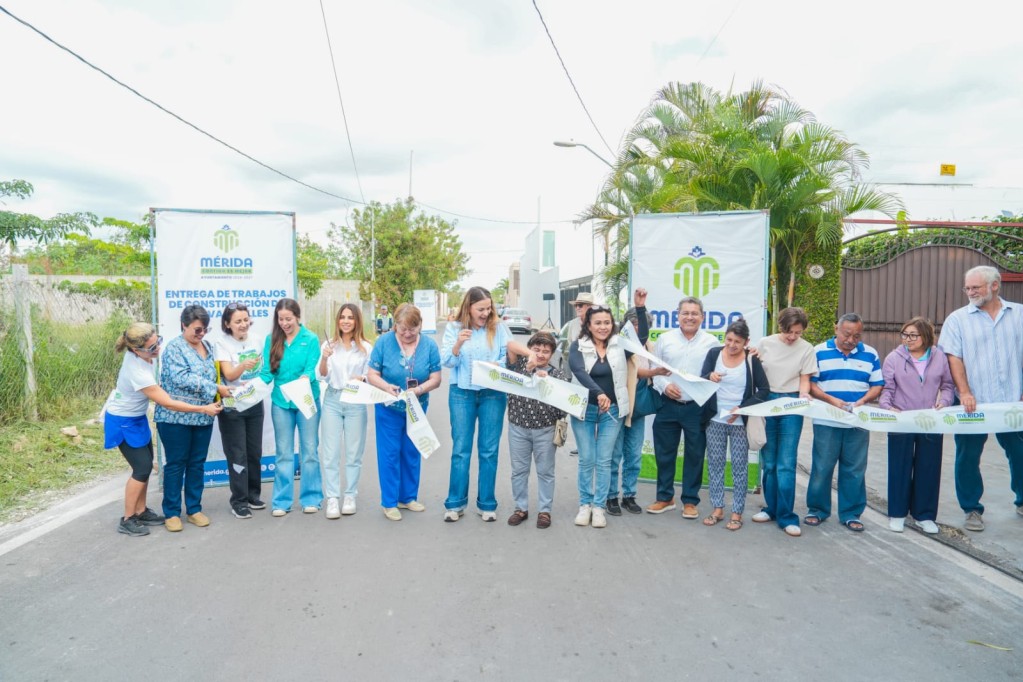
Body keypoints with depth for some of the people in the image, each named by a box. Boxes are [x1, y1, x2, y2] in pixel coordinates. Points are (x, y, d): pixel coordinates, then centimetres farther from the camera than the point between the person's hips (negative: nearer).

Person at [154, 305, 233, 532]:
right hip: (176, 416, -6)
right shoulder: (174, 348, -9)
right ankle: (171, 513, 15)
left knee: (197, 463, 11)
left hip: (203, 417, 6)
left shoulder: (208, 347, 11)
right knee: (176, 464, 4)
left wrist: (219, 391, 2)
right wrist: (215, 388, -21)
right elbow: (181, 378, -22)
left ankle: (194, 509, 22)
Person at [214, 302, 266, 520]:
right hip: (231, 406, -4)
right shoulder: (222, 344, -10)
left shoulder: (257, 341, 3)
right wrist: (244, 366, -39)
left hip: (255, 404, 4)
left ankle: (253, 494, 25)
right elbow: (229, 375, -21)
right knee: (237, 454, -2)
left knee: (255, 452, 11)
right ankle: (239, 501, 8)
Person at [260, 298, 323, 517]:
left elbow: (312, 368, -14)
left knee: (309, 450, 7)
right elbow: (267, 371, -3)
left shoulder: (311, 339, -7)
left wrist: (306, 378, -35)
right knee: (283, 453, 9)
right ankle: (282, 501, 17)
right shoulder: (272, 339, 0)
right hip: (281, 401, 2)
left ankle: (310, 498, 18)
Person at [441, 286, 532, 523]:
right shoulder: (454, 328, 0)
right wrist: (458, 344, -23)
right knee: (460, 449, 5)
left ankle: (487, 504, 18)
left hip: (493, 393, 0)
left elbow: (509, 348, -7)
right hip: (462, 393, 0)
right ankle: (455, 503, 17)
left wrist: (498, 366, -26)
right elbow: (447, 362, -6)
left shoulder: (498, 327, 1)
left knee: (489, 450, 6)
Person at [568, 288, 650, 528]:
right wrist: (598, 393, -36)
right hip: (584, 410, -1)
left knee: (604, 461, 6)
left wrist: (640, 307, -15)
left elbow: (642, 336, -6)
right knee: (586, 460, 7)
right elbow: (579, 372, -21)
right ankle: (585, 504, 19)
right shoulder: (578, 347, -6)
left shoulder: (620, 345, 2)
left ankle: (599, 507, 15)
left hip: (612, 411, 1)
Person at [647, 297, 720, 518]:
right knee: (664, 453, 9)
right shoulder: (665, 339, 6)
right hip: (668, 406, 2)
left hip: (698, 407, -1)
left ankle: (690, 501, 21)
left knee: (695, 455, 6)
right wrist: (665, 386, -10)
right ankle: (665, 497, 24)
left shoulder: (712, 342, 2)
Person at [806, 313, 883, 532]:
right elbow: (810, 383, -3)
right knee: (821, 467, 3)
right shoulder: (819, 352, 0)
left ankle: (851, 514, 18)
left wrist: (863, 400, -13)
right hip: (826, 422, -2)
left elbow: (877, 385, 7)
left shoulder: (870, 354, 7)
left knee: (854, 469, 7)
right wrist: (831, 400, -17)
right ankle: (817, 510, 17)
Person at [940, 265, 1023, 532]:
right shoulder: (957, 319, 0)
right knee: (968, 457, 5)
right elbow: (954, 358, -5)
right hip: (973, 403, -1)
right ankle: (972, 509, 18)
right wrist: (965, 392, -15)